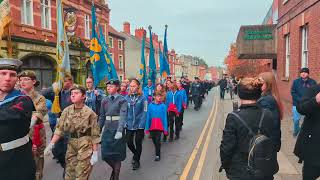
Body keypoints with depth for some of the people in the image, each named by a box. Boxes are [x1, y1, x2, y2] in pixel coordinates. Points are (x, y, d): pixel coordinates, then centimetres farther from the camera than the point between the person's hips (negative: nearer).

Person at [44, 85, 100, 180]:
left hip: (85, 146, -4)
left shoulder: (89, 112, -13)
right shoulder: (67, 111, -1)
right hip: (71, 145, 4)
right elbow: (59, 129, -1)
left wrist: (95, 153, -11)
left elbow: (95, 135, -10)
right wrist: (51, 144, -11)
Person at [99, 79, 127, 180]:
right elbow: (102, 117, 10)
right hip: (107, 130, 5)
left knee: (117, 154, 6)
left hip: (117, 130, -4)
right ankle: (114, 168, 36)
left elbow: (123, 116, -19)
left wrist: (119, 131, -30)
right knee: (105, 154, 6)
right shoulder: (104, 100, 6)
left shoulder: (122, 100, -9)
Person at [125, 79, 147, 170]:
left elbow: (144, 113, -10)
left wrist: (141, 125, -16)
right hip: (129, 125, 3)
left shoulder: (142, 98, -9)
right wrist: (125, 122, -4)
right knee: (129, 142, 7)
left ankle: (137, 161, 30)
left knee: (138, 143, 8)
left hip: (139, 125, -3)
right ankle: (135, 154, 39)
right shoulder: (127, 98, -1)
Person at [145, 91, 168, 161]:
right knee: (154, 140, 16)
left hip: (160, 126, -3)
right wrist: (147, 127, 0)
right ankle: (157, 151, 41)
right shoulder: (151, 105, -1)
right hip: (152, 126, 3)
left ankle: (158, 155, 12)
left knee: (158, 141, -3)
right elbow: (148, 117, 1)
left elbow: (165, 117, -4)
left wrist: (165, 128, -5)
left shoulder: (163, 106, -6)